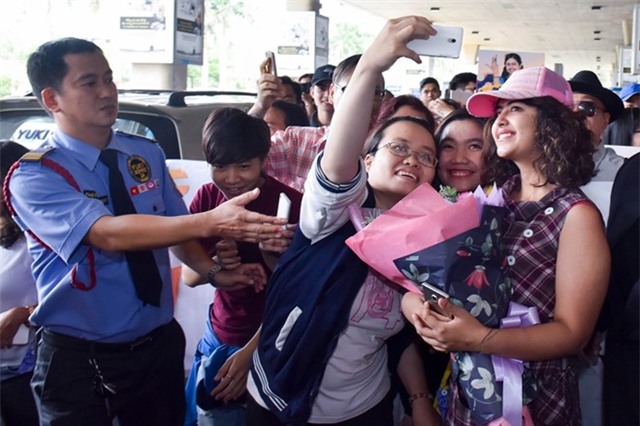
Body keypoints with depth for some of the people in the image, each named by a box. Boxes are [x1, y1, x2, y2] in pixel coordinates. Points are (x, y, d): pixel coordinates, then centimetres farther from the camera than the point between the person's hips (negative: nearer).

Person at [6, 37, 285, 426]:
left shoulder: (148, 154, 2)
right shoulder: (34, 177, -16)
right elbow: (109, 234, -31)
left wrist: (213, 272, -13)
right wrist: (210, 222, -42)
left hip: (160, 344, 5)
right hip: (78, 359, -4)